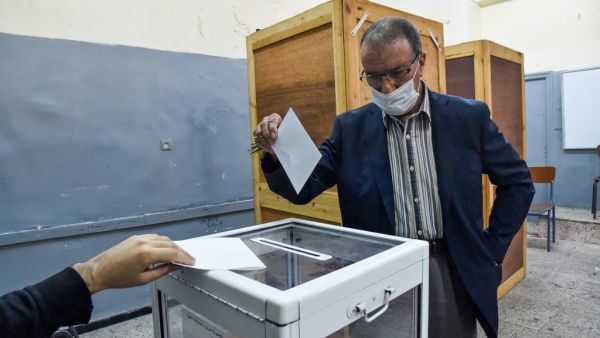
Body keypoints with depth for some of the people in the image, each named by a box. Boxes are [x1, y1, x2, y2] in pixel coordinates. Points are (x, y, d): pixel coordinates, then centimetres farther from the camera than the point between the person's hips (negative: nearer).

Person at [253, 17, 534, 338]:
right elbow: (303, 188, -6)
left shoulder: (468, 117, -4)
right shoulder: (350, 128, -4)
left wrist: (492, 248, 1)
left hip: (452, 272, 1)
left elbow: (518, 182, 5)